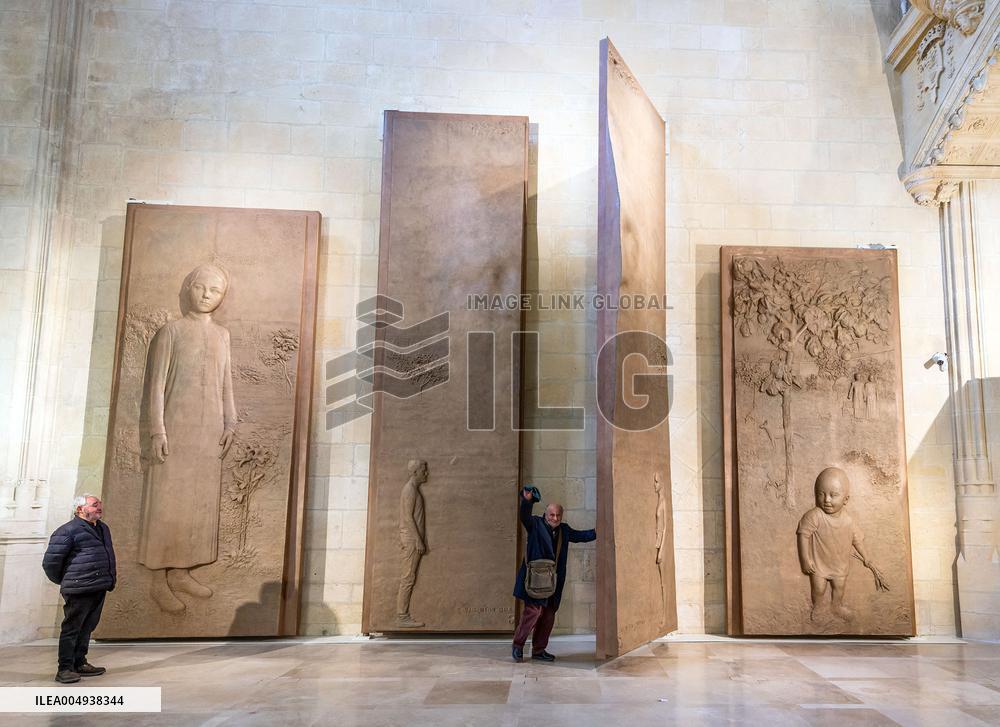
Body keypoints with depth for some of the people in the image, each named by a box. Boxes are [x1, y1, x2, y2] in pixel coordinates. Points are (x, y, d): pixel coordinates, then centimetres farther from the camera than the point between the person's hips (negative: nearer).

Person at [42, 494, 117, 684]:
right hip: (79, 590, -8)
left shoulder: (102, 529, 16)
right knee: (71, 628, -3)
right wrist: (63, 581, 3)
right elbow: (50, 561, -9)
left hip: (100, 589, 8)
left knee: (87, 627, 16)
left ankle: (79, 663, 26)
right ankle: (64, 669, 3)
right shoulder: (68, 531, -11)